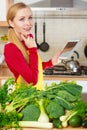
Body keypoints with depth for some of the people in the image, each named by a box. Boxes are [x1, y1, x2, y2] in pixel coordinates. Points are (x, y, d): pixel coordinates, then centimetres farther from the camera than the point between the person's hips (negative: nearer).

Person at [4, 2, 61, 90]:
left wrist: (51, 63, -1)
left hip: (38, 91, 7)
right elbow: (32, 80, -24)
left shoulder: (29, 38, 0)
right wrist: (33, 49, -21)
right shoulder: (10, 49, -21)